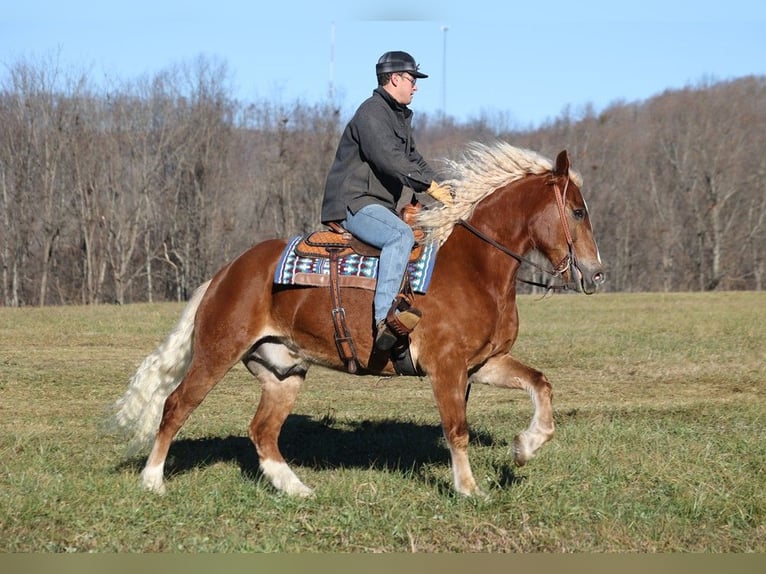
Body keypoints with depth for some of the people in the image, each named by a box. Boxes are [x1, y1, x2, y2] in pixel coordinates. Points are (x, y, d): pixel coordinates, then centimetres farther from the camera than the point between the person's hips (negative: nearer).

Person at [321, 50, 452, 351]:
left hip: (380, 206, 11)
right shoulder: (372, 112, -11)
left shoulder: (401, 118, 22)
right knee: (401, 235, -34)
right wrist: (428, 186, -24)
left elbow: (414, 160, 24)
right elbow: (388, 158, -23)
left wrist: (441, 189, 8)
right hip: (353, 203, -11)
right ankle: (384, 317, -45)